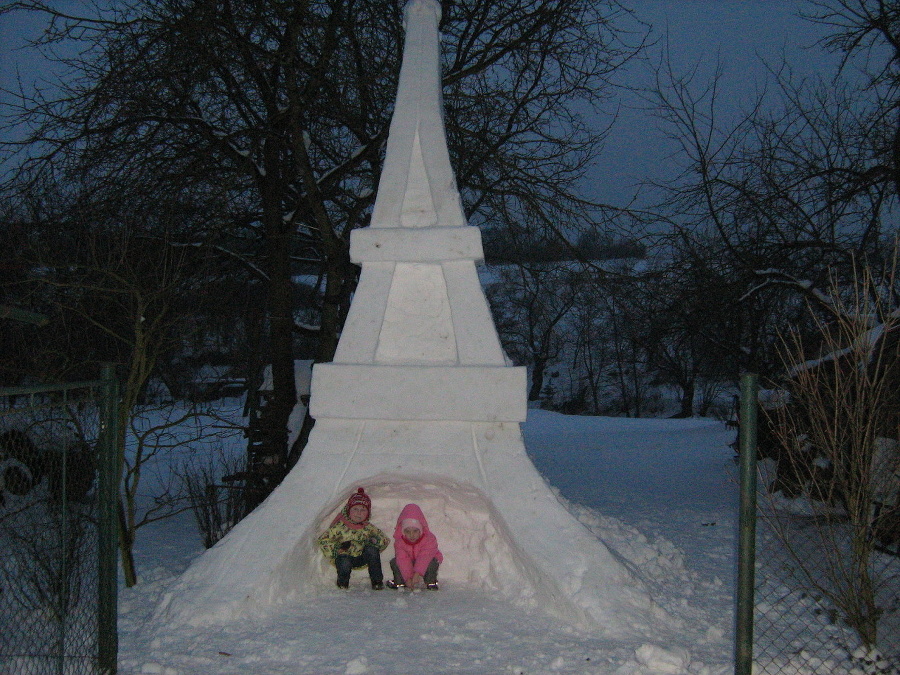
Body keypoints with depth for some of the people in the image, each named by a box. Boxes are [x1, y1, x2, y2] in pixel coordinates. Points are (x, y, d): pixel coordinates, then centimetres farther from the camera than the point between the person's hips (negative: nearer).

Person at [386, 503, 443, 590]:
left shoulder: (429, 538, -27)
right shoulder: (399, 541, -21)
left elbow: (425, 557, -38)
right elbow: (403, 560, -30)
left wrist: (417, 574, -50)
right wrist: (408, 578, -40)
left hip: (424, 564, -2)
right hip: (408, 564, 2)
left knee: (433, 563, -33)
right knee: (394, 562, -21)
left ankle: (431, 582, -8)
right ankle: (399, 582, 2)